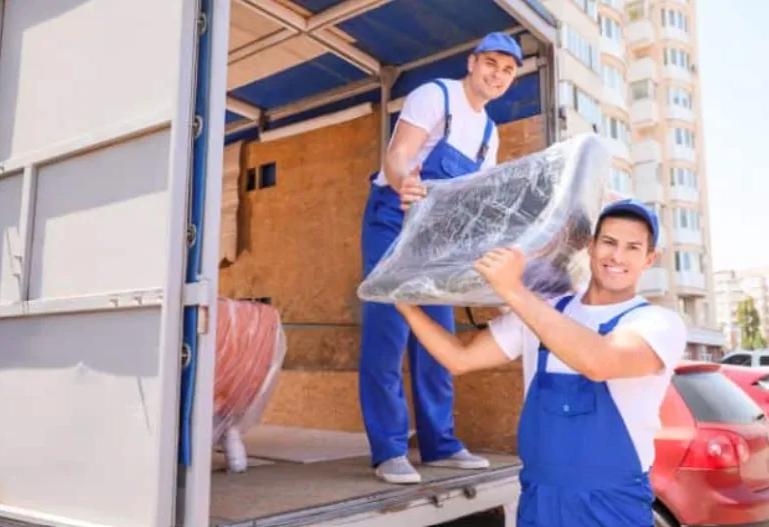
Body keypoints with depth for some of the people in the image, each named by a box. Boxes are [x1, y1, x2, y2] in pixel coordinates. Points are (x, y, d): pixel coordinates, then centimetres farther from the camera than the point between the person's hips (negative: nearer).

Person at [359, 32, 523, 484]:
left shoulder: (489, 133, 15)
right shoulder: (434, 96, -7)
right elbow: (396, 157, -21)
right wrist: (405, 184, -43)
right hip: (395, 220, -7)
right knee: (388, 332, -10)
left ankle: (440, 443, 15)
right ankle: (389, 449, -3)